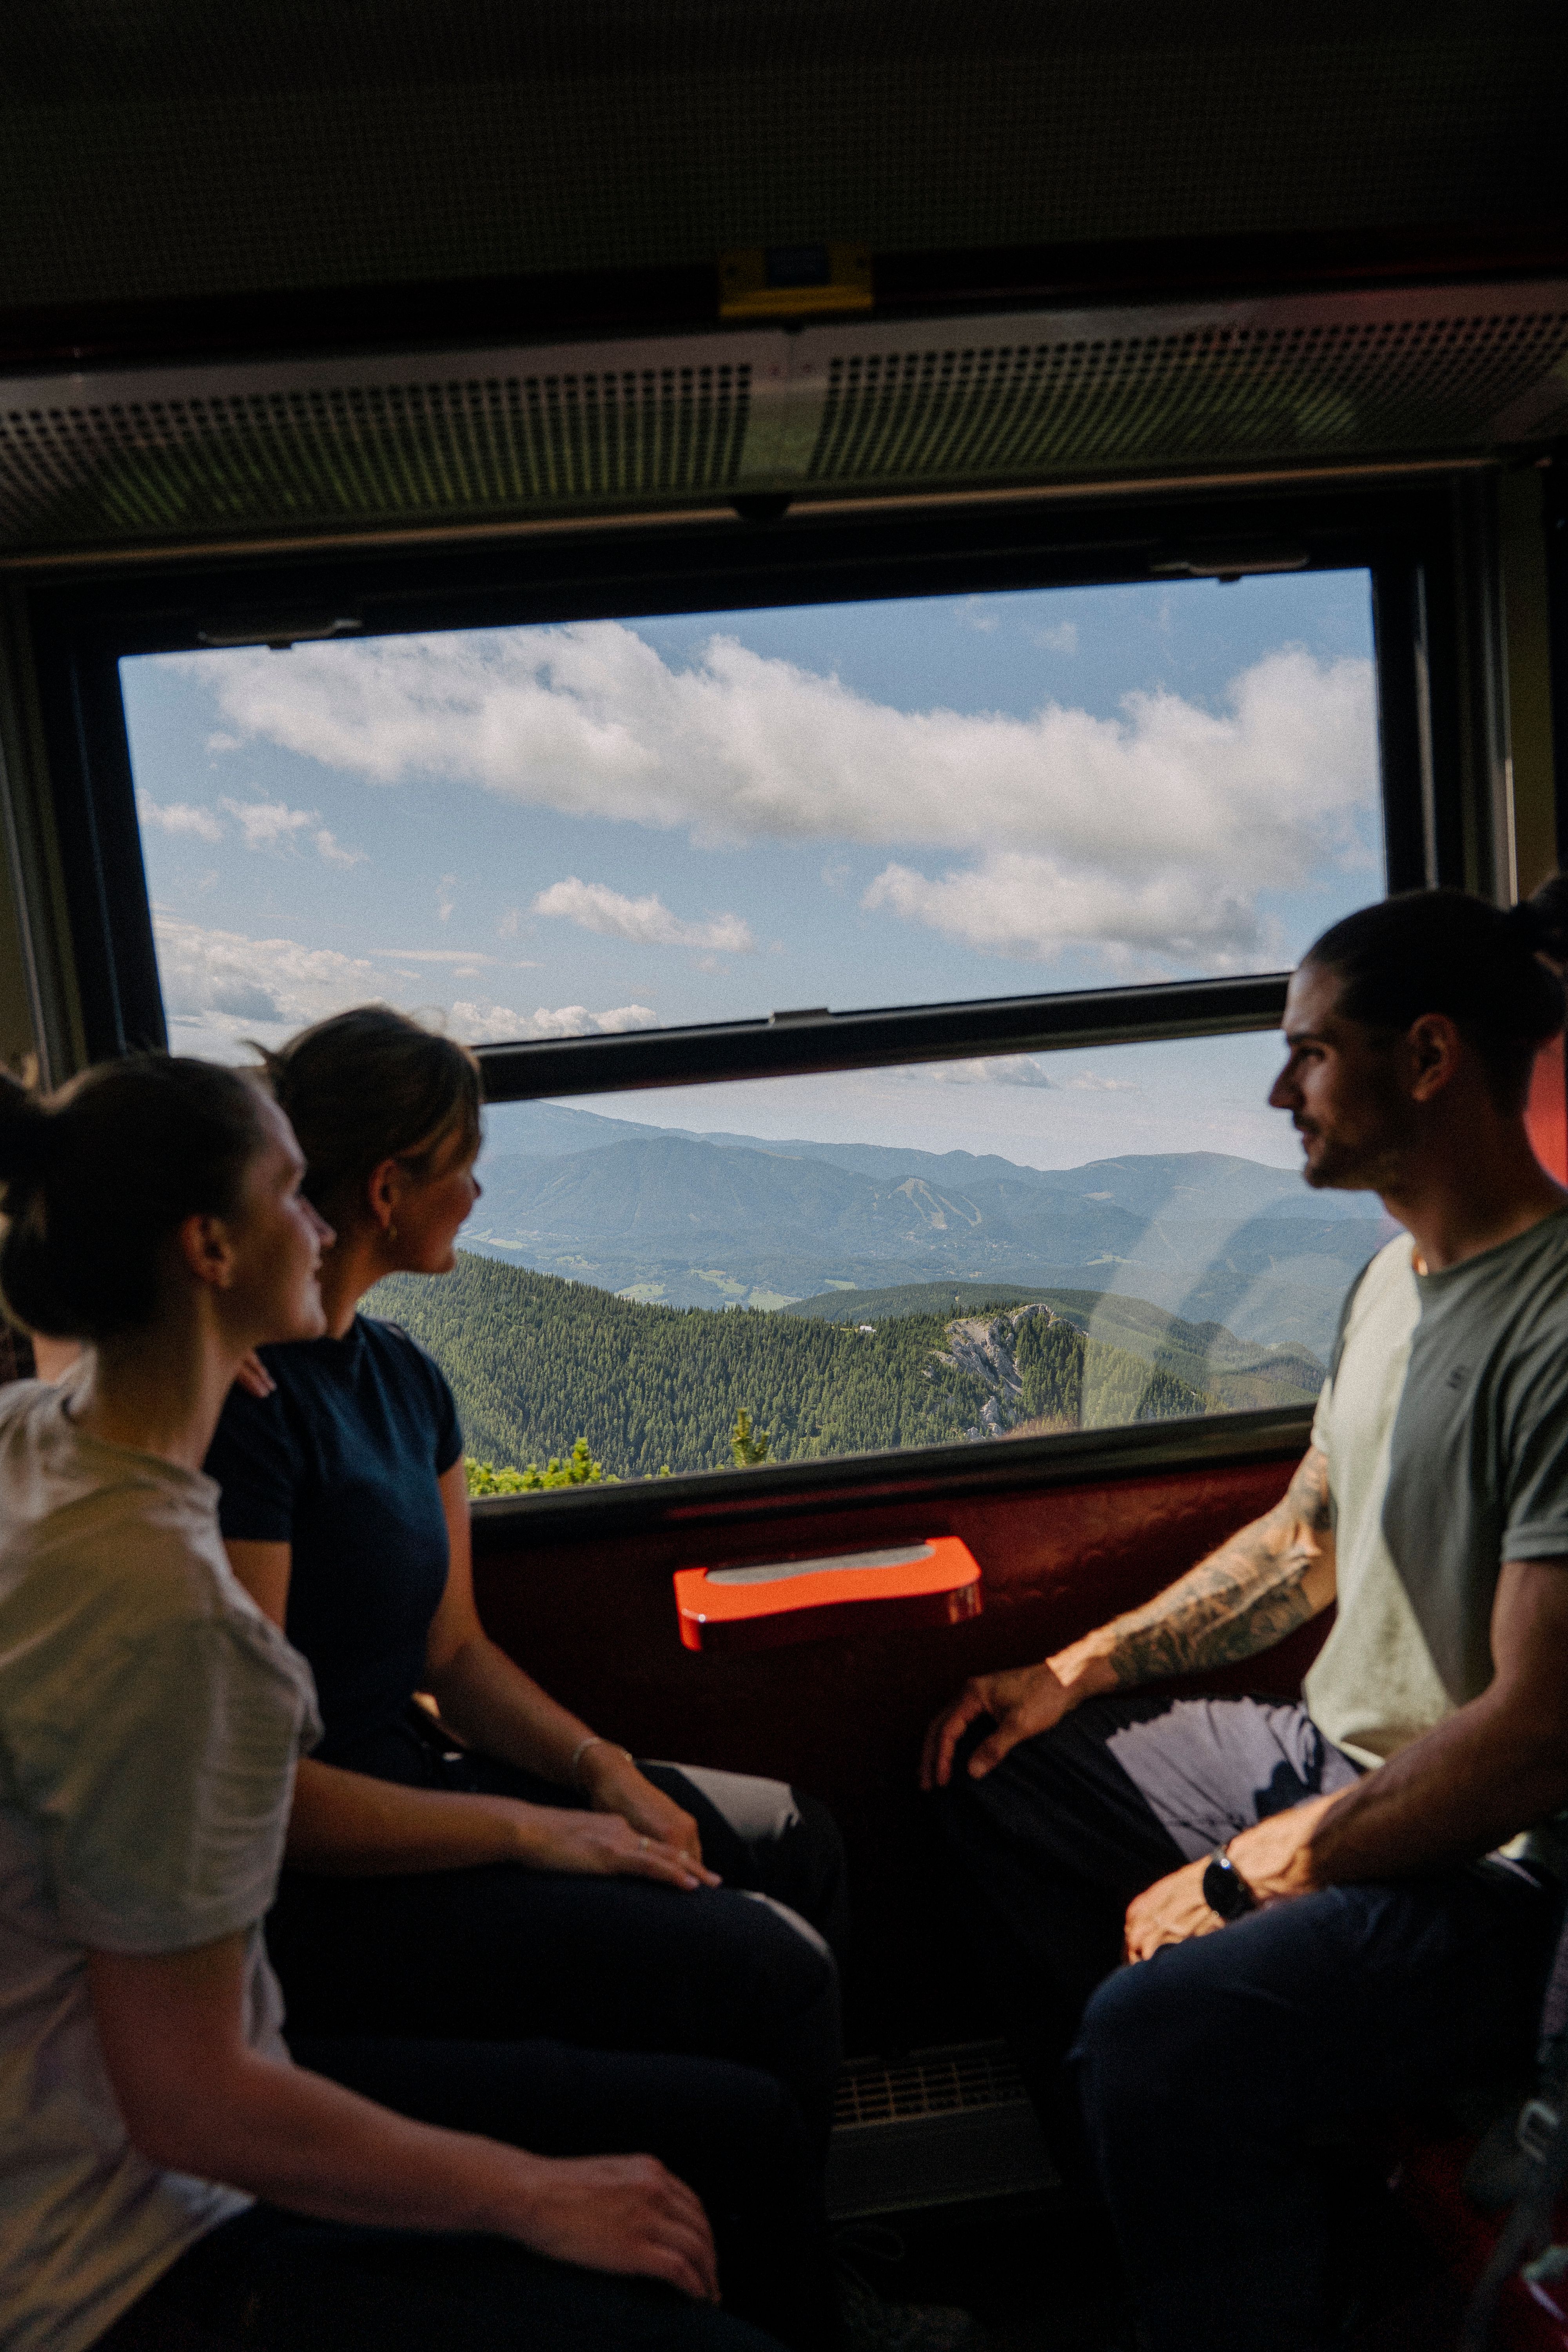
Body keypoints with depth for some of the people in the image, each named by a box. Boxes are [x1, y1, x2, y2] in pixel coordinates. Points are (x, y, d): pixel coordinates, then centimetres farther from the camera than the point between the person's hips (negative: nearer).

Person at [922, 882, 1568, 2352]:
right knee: (993, 1775, 15)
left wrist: (1249, 1878, -18)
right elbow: (1307, 1541, 16)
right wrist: (1073, 1673, 11)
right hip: (1341, 1759, 10)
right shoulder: (1393, 1277, 6)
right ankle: (1120, 2209, 28)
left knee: (1162, 2031, -32)